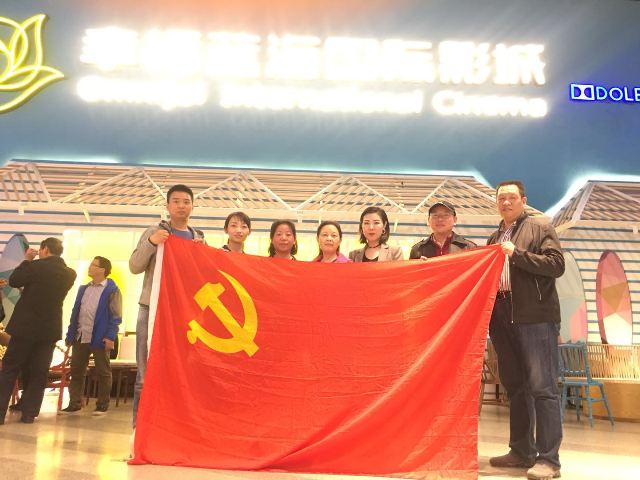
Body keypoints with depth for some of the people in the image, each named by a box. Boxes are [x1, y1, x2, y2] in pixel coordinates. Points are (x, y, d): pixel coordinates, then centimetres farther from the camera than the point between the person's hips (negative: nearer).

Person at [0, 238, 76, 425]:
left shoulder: (37, 266, -14)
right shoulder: (70, 274, 1)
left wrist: (27, 260, 8)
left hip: (26, 326, -4)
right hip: (50, 328, 4)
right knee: (38, 373, 9)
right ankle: (29, 413, 12)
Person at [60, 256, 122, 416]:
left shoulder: (112, 290, -6)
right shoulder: (83, 288, 16)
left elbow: (116, 316, -10)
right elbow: (75, 312, 16)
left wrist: (110, 337, -18)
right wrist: (70, 335, 12)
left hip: (100, 338, -6)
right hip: (80, 337, 7)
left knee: (103, 373, 4)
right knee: (76, 372, 10)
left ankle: (102, 405, 12)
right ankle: (75, 404, 21)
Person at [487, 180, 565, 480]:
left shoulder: (540, 228, 3)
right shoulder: (494, 238, 20)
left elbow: (557, 264, -10)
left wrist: (517, 254, -14)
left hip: (536, 318, -6)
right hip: (503, 319, 6)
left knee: (542, 387, -5)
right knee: (514, 387, 12)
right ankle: (522, 451, 22)